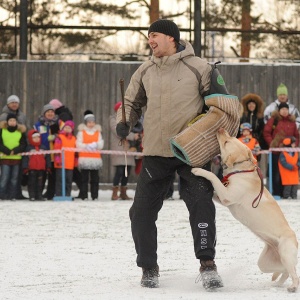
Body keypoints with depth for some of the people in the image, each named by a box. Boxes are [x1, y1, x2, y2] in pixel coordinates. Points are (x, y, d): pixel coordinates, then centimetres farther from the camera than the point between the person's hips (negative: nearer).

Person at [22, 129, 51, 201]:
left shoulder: (43, 148, 8)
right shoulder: (28, 148, -1)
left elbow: (47, 158, 11)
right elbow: (25, 158, -3)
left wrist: (48, 167, 6)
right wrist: (25, 168, -10)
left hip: (41, 169, 3)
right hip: (32, 169, -3)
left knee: (40, 183, 6)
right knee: (32, 182, 0)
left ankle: (39, 195, 12)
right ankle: (32, 196, 3)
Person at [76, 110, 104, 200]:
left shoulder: (98, 132, 15)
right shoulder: (81, 132, 7)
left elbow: (101, 145, 6)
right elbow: (78, 144, -3)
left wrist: (96, 145, -15)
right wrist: (86, 146, -17)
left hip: (96, 159, 2)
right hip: (84, 159, -2)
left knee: (95, 178, 2)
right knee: (84, 178, -3)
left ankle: (95, 196, 4)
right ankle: (84, 196, -1)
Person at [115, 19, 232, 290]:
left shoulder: (198, 68, -3)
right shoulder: (145, 71, 7)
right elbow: (132, 102, 19)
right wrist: (124, 123, 2)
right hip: (156, 153, 4)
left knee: (201, 205, -14)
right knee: (142, 212, 2)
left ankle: (207, 265, -7)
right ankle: (149, 269, 15)